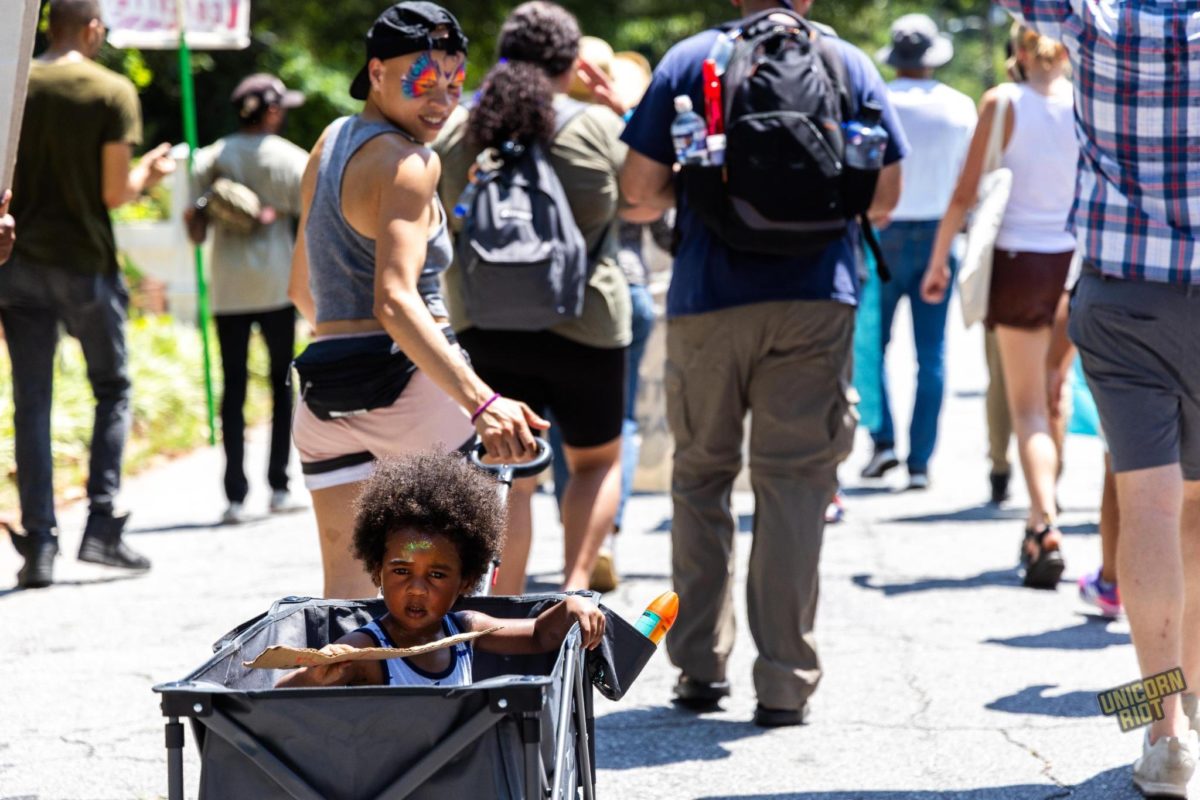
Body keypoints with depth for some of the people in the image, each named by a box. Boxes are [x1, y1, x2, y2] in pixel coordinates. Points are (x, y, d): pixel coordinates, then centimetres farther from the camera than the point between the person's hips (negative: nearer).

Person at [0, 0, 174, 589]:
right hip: (84, 260, -3)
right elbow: (115, 193, -9)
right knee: (112, 389, 13)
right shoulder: (113, 93, -7)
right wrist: (148, 174, 9)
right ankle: (102, 524, 3)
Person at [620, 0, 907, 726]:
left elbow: (639, 189, 1)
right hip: (815, 296, 0)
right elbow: (885, 194, 6)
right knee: (795, 482, 2)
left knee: (701, 474, 15)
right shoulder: (850, 65, 5)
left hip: (708, 298, 0)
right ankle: (784, 682, -2)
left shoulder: (687, 61, 3)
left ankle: (700, 665, 15)